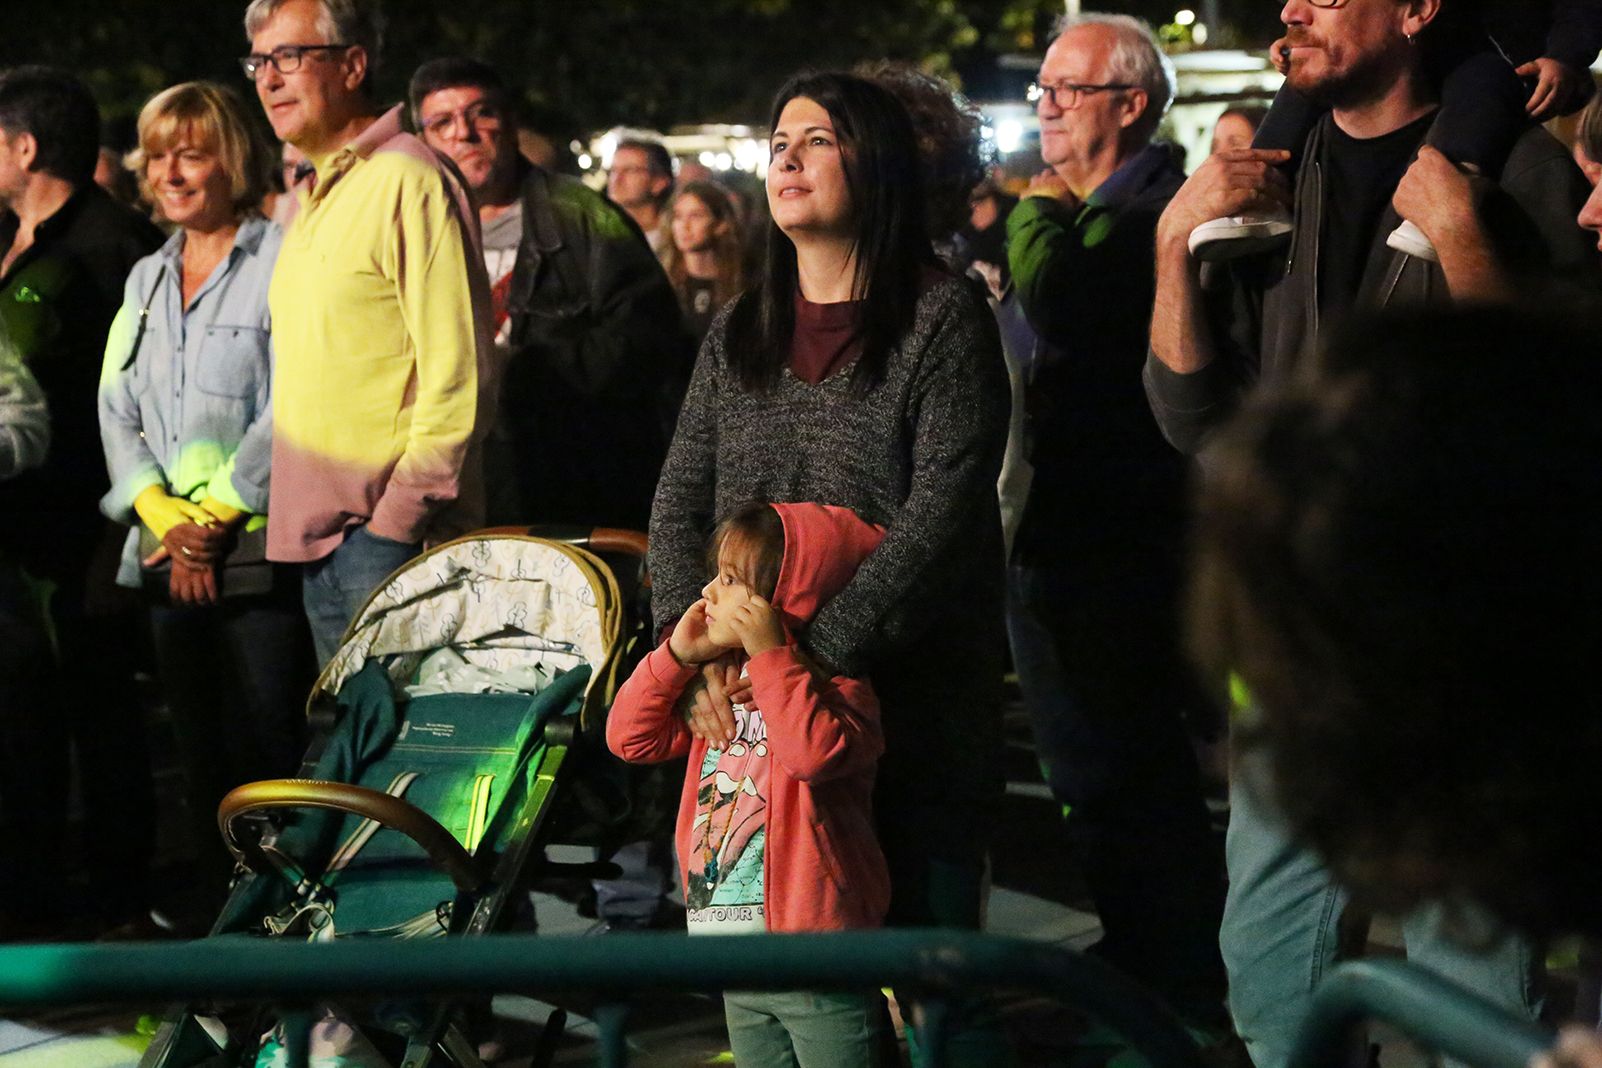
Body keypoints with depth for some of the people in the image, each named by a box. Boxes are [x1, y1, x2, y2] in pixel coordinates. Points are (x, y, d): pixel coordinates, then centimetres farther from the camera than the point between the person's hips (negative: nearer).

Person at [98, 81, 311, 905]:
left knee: (270, 750, -8)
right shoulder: (146, 279, 18)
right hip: (167, 557, 7)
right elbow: (117, 409, 12)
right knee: (201, 754, 9)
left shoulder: (283, 262, -4)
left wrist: (215, 512, -13)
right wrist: (161, 513, -3)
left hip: (260, 551, -7)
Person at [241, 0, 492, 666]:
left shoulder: (407, 181, -11)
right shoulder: (319, 198, 18)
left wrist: (400, 518, -18)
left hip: (389, 535, -9)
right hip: (320, 533, 9)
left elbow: (457, 377, -16)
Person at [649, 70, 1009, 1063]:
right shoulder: (740, 333, 13)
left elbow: (940, 515, -14)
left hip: (912, 707, -5)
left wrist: (815, 654, -21)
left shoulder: (944, 316, -5)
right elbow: (680, 504, 8)